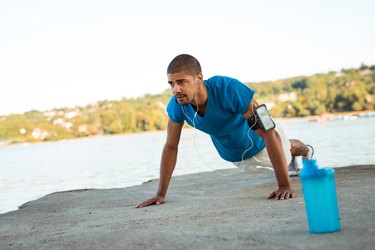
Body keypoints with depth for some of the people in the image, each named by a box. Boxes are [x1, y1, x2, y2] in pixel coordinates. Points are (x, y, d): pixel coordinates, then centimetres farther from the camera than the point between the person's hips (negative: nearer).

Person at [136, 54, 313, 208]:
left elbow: (269, 133, -44)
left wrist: (285, 186, -46)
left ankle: (306, 151, 66)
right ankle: (292, 159, 71)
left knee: (284, 155, 30)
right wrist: (160, 194, -15)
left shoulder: (229, 89, -47)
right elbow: (171, 147, -16)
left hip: (258, 142, -4)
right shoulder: (176, 105, -32)